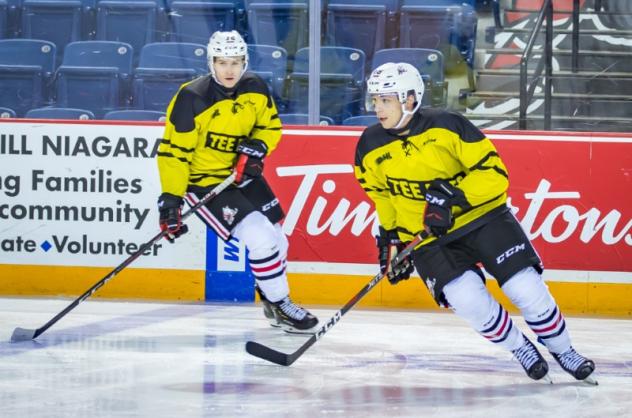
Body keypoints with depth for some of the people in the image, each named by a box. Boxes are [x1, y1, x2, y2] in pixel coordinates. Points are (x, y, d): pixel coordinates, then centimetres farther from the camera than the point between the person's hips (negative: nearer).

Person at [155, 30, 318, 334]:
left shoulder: (256, 90, -5)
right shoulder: (193, 99, -22)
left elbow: (270, 126, 10)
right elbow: (173, 151, -20)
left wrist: (257, 148, -12)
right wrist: (170, 200, -23)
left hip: (242, 175, 7)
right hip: (204, 181, -7)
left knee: (276, 240, 12)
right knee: (260, 238, -18)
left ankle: (273, 302, 36)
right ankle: (280, 305, -1)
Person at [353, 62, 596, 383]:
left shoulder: (447, 126, -17)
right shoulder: (371, 148, -5)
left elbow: (494, 175, -17)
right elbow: (380, 194, 15)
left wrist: (454, 195, -30)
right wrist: (390, 237, 12)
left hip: (481, 216, -2)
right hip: (426, 236, 2)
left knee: (526, 288, -10)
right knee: (468, 301, -21)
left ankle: (563, 351, 15)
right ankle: (520, 349, 5)